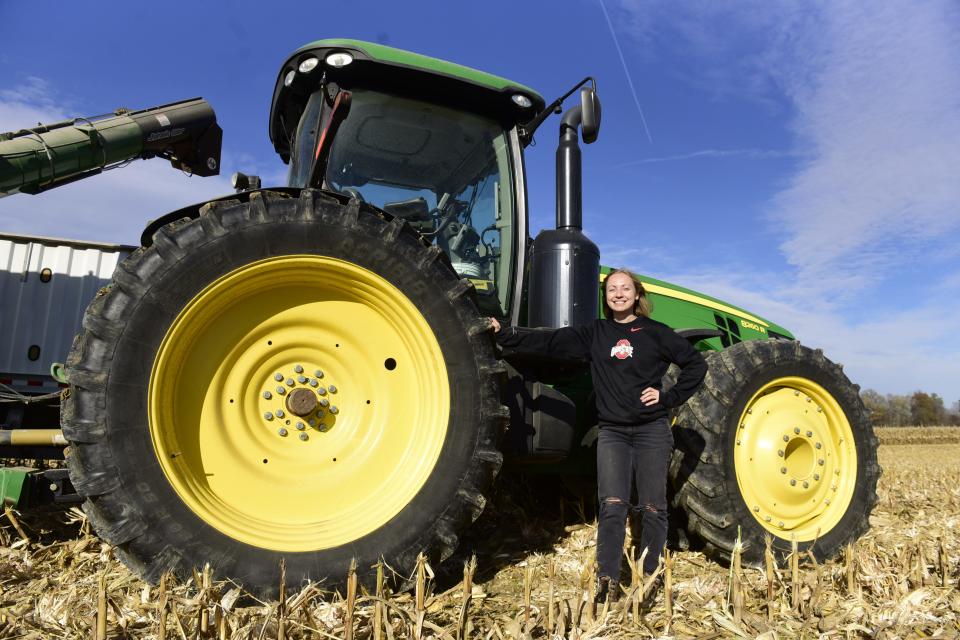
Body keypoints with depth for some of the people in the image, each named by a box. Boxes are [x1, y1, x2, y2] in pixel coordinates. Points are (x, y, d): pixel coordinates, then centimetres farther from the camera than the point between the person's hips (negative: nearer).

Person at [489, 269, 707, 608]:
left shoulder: (655, 332, 2)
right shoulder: (595, 333, 6)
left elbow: (696, 364, 6)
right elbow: (549, 340, -1)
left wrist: (669, 398, -2)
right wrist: (505, 335, -9)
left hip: (651, 430, -1)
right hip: (612, 431, 1)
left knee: (652, 508, 5)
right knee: (612, 506, -7)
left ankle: (650, 579, 19)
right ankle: (607, 581, 0)